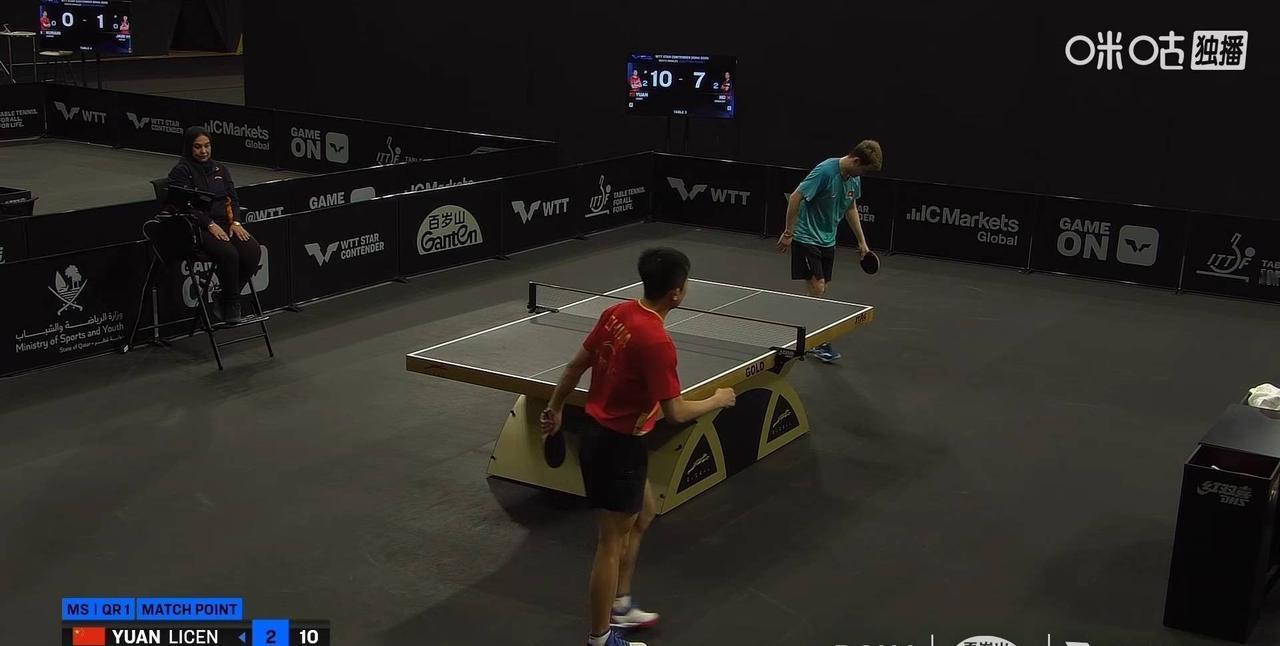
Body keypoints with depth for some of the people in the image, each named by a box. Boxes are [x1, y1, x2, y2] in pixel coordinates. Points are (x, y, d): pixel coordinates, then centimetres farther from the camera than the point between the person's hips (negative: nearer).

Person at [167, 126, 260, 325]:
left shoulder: (220, 169, 18)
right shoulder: (181, 171, -2)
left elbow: (233, 198, 14)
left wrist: (235, 222, -5)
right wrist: (210, 224, -21)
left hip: (224, 223, 6)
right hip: (198, 227, -6)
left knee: (253, 251, -22)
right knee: (229, 254, -33)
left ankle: (227, 299, -5)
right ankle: (231, 308, -16)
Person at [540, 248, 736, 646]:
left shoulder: (617, 313, -2)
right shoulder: (657, 341, -27)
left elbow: (576, 366, 9)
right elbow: (676, 412, -23)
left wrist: (555, 408, 23)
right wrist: (718, 400, -5)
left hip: (596, 432, 9)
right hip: (619, 446, -9)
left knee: (643, 514, 26)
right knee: (612, 542, 6)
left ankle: (619, 605, 38)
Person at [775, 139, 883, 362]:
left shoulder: (854, 178, 1)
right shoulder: (825, 171, -23)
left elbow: (851, 208, 17)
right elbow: (795, 197, -21)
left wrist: (861, 241, 17)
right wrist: (788, 233, -18)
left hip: (828, 241, 8)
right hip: (807, 238, -8)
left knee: (821, 289, 8)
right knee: (817, 288, -11)